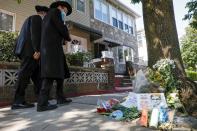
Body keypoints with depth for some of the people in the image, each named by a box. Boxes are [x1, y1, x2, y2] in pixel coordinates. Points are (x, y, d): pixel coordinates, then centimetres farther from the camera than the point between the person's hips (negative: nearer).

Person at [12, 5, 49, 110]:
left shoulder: (30, 19, 31)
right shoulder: (37, 18, 1)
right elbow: (35, 34, -15)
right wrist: (37, 50, -22)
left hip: (25, 50, 10)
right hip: (30, 50, -10)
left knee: (36, 73, 10)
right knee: (25, 74, -12)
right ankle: (18, 102, -10)